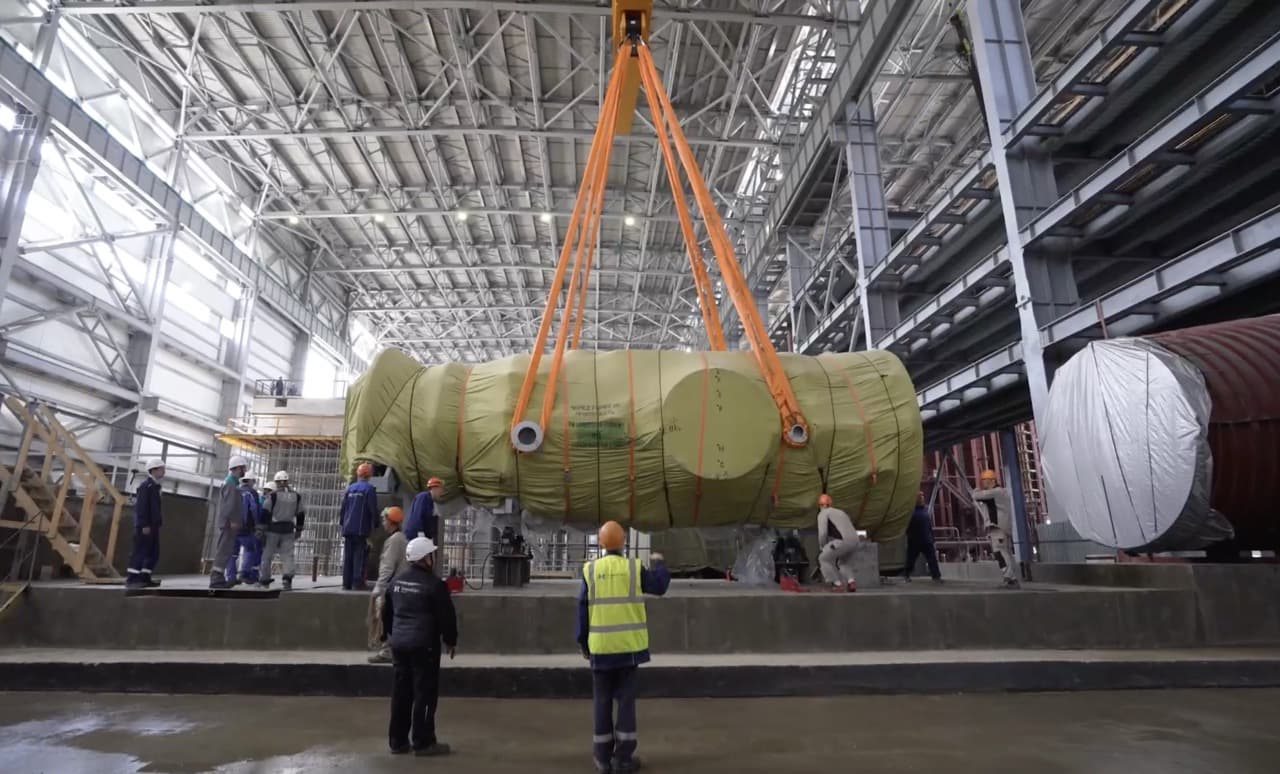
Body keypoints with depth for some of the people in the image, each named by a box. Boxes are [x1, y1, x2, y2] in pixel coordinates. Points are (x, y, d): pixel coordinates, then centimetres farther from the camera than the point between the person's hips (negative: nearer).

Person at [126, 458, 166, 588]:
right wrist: (144, 525, -21)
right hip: (145, 526, -10)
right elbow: (141, 506, -17)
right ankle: (132, 578, -2)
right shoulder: (146, 485, -11)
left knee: (154, 552, 9)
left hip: (152, 525, 10)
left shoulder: (154, 486, 18)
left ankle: (144, 578, 14)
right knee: (140, 552, -7)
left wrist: (157, 523, 18)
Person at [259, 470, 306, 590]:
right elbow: (301, 514, 13)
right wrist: (298, 530, 21)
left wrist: (261, 529, -5)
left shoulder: (272, 495, -4)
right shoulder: (296, 496, 9)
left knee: (267, 555, 10)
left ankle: (265, 579, 18)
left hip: (273, 528, -3)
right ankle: (287, 578, -16)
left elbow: (265, 513, -8)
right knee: (288, 555, 1)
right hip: (288, 530, 3)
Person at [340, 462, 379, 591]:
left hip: (348, 528, 5)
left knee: (347, 556, 8)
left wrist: (343, 525, 20)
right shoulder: (369, 488, -5)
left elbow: (343, 508, 13)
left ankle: (346, 583, 10)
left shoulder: (350, 488, 11)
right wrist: (374, 526, 3)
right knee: (359, 556, -3)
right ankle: (358, 582, -7)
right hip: (361, 528, -5)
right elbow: (373, 509, -8)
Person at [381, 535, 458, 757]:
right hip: (424, 645, -7)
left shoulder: (396, 581, 9)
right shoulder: (434, 584, -13)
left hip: (399, 643, 7)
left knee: (401, 691, 14)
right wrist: (451, 640, 4)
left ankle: (398, 741, 21)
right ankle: (423, 742, 7)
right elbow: (446, 616, -10)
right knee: (425, 692, 1)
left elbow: (386, 612, 19)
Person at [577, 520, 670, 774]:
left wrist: (583, 643, 9)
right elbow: (660, 587, 6)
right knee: (626, 699, 9)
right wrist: (659, 563, 23)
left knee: (602, 701, 11)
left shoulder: (590, 570, -4)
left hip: (601, 646, 1)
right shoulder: (634, 568, -6)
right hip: (629, 646, -1)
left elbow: (583, 609, 0)